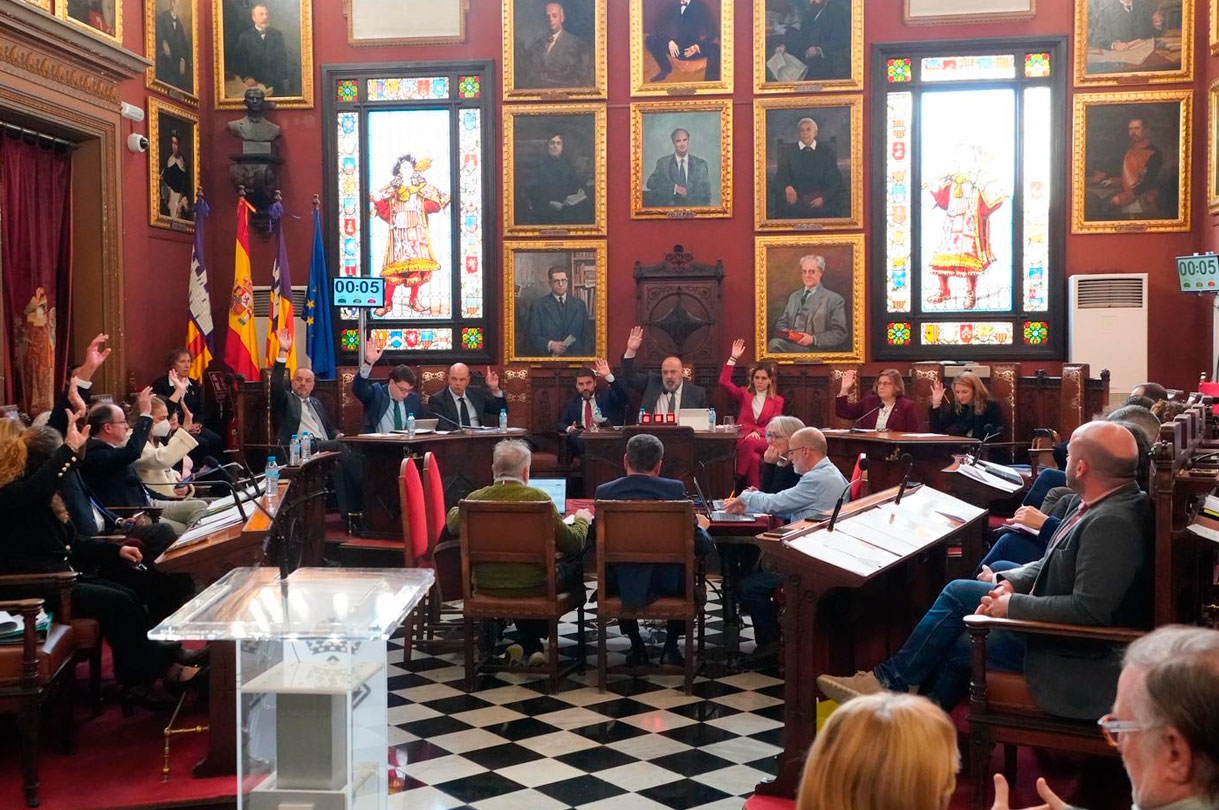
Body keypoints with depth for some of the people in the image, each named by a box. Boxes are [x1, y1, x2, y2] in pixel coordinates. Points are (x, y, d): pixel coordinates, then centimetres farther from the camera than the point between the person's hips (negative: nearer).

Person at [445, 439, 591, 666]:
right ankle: (529, 642, 25)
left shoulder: (475, 499, -8)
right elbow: (573, 544, -8)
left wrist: (459, 508, 37)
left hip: (486, 587, 4)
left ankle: (529, 646, 31)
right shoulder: (538, 498, -17)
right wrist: (582, 520, 14)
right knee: (573, 566, 22)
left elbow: (452, 526, 15)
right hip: (534, 587, -4)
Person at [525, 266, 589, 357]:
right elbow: (532, 336, 0)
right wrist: (550, 344, -14)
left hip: (575, 356, 1)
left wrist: (585, 355, 4)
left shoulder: (579, 304, 12)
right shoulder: (538, 306, 3)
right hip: (548, 357, -1)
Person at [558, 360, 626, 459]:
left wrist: (608, 376, -15)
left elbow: (622, 396, -3)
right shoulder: (572, 403, 24)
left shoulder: (606, 395, 17)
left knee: (606, 422, -34)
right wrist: (569, 429, -6)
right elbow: (560, 424, 20)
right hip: (581, 439, 2)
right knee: (575, 434, -34)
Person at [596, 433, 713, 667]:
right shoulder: (675, 489, -11)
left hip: (621, 586, 1)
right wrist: (701, 526, 16)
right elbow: (701, 546, -8)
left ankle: (637, 647, 34)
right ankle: (670, 646, 28)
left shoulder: (604, 492, -8)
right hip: (668, 583, -1)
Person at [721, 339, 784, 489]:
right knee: (754, 458, -37)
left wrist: (758, 432, -16)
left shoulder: (777, 400, 17)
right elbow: (724, 382, 4)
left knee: (750, 443, -38)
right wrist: (733, 358, 1)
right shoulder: (744, 394, 19)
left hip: (765, 441, 0)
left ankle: (741, 480, -30)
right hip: (742, 439, 0)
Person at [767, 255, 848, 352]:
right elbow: (781, 322, 25)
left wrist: (813, 339, -16)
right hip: (791, 343, 6)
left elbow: (839, 334, -2)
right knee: (775, 342, -32)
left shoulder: (835, 299, 4)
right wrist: (785, 331, -1)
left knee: (776, 344, -34)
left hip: (816, 349, -6)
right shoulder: (794, 297, 24)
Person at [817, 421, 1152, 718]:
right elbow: (1056, 563, 12)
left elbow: (1090, 610, -33)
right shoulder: (1100, 506, 2)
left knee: (957, 645, -4)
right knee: (959, 591, 7)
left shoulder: (1112, 523, -29)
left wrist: (1013, 605, -24)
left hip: (1072, 649, -9)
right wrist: (1012, 583, -4)